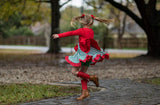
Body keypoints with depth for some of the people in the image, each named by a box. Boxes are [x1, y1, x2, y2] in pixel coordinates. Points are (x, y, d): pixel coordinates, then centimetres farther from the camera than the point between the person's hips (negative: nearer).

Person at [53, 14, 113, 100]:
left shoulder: (82, 30, -14)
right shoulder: (91, 31, 6)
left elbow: (70, 33, -12)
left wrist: (59, 35, -6)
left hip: (83, 54, -8)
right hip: (88, 54, 8)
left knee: (74, 71, -1)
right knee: (82, 73, 12)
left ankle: (91, 78, -7)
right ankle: (85, 92, 7)